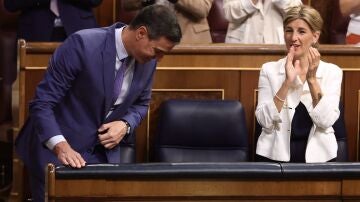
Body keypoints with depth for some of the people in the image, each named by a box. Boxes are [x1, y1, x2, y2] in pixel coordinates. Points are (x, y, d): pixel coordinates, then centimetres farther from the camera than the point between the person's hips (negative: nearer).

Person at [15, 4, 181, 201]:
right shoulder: (82, 44, -24)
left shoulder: (148, 60, -6)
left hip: (103, 152, 5)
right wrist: (61, 146, -36)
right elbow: (42, 103, -22)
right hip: (55, 149, -5)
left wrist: (125, 125, -10)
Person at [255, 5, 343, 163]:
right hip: (276, 155, 0)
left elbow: (326, 121, -8)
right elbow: (265, 121, -7)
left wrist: (311, 79, -13)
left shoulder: (332, 72, 4)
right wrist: (287, 82, -15)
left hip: (318, 157, 0)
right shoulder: (269, 69, 4)